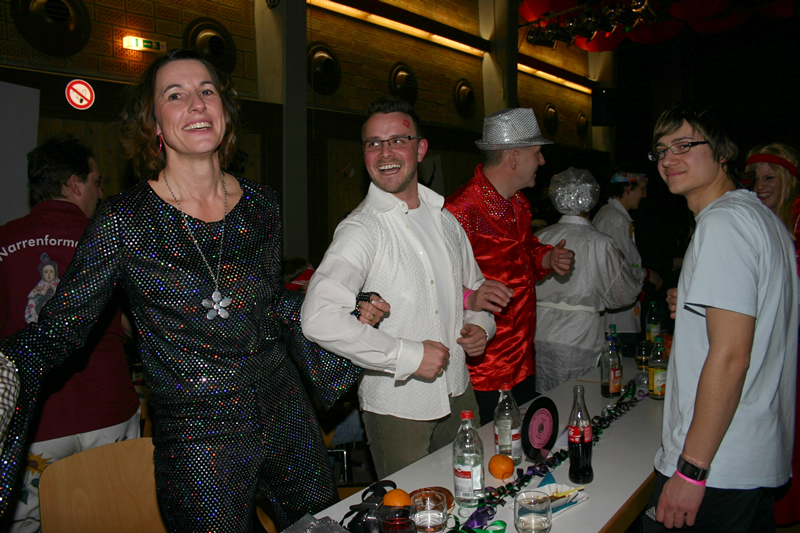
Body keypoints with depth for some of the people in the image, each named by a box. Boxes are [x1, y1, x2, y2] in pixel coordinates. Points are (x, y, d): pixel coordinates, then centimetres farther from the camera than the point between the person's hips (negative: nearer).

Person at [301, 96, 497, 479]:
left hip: (458, 395, 6)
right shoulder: (362, 229, -16)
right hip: (397, 407, -6)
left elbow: (474, 287, 22)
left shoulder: (444, 220, 7)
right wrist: (408, 355, -25)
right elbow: (319, 318, -30)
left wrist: (481, 324, 0)